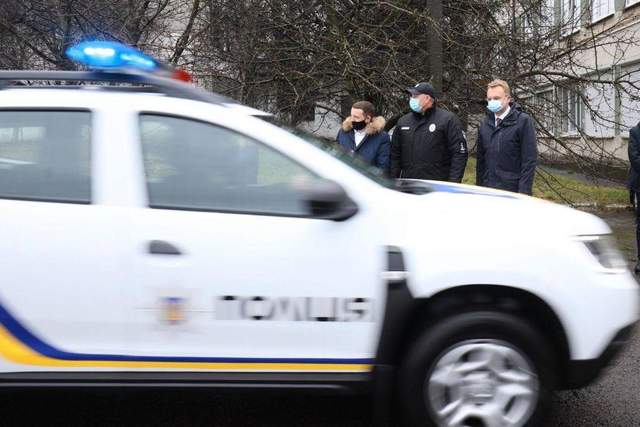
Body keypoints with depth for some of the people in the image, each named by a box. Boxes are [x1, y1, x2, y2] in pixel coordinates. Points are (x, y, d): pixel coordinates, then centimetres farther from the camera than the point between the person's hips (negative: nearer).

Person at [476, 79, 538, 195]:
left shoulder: (523, 121, -5)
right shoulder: (485, 124, 12)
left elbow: (529, 160, -9)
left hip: (513, 191, -5)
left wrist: (524, 192, -14)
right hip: (488, 191, 5)